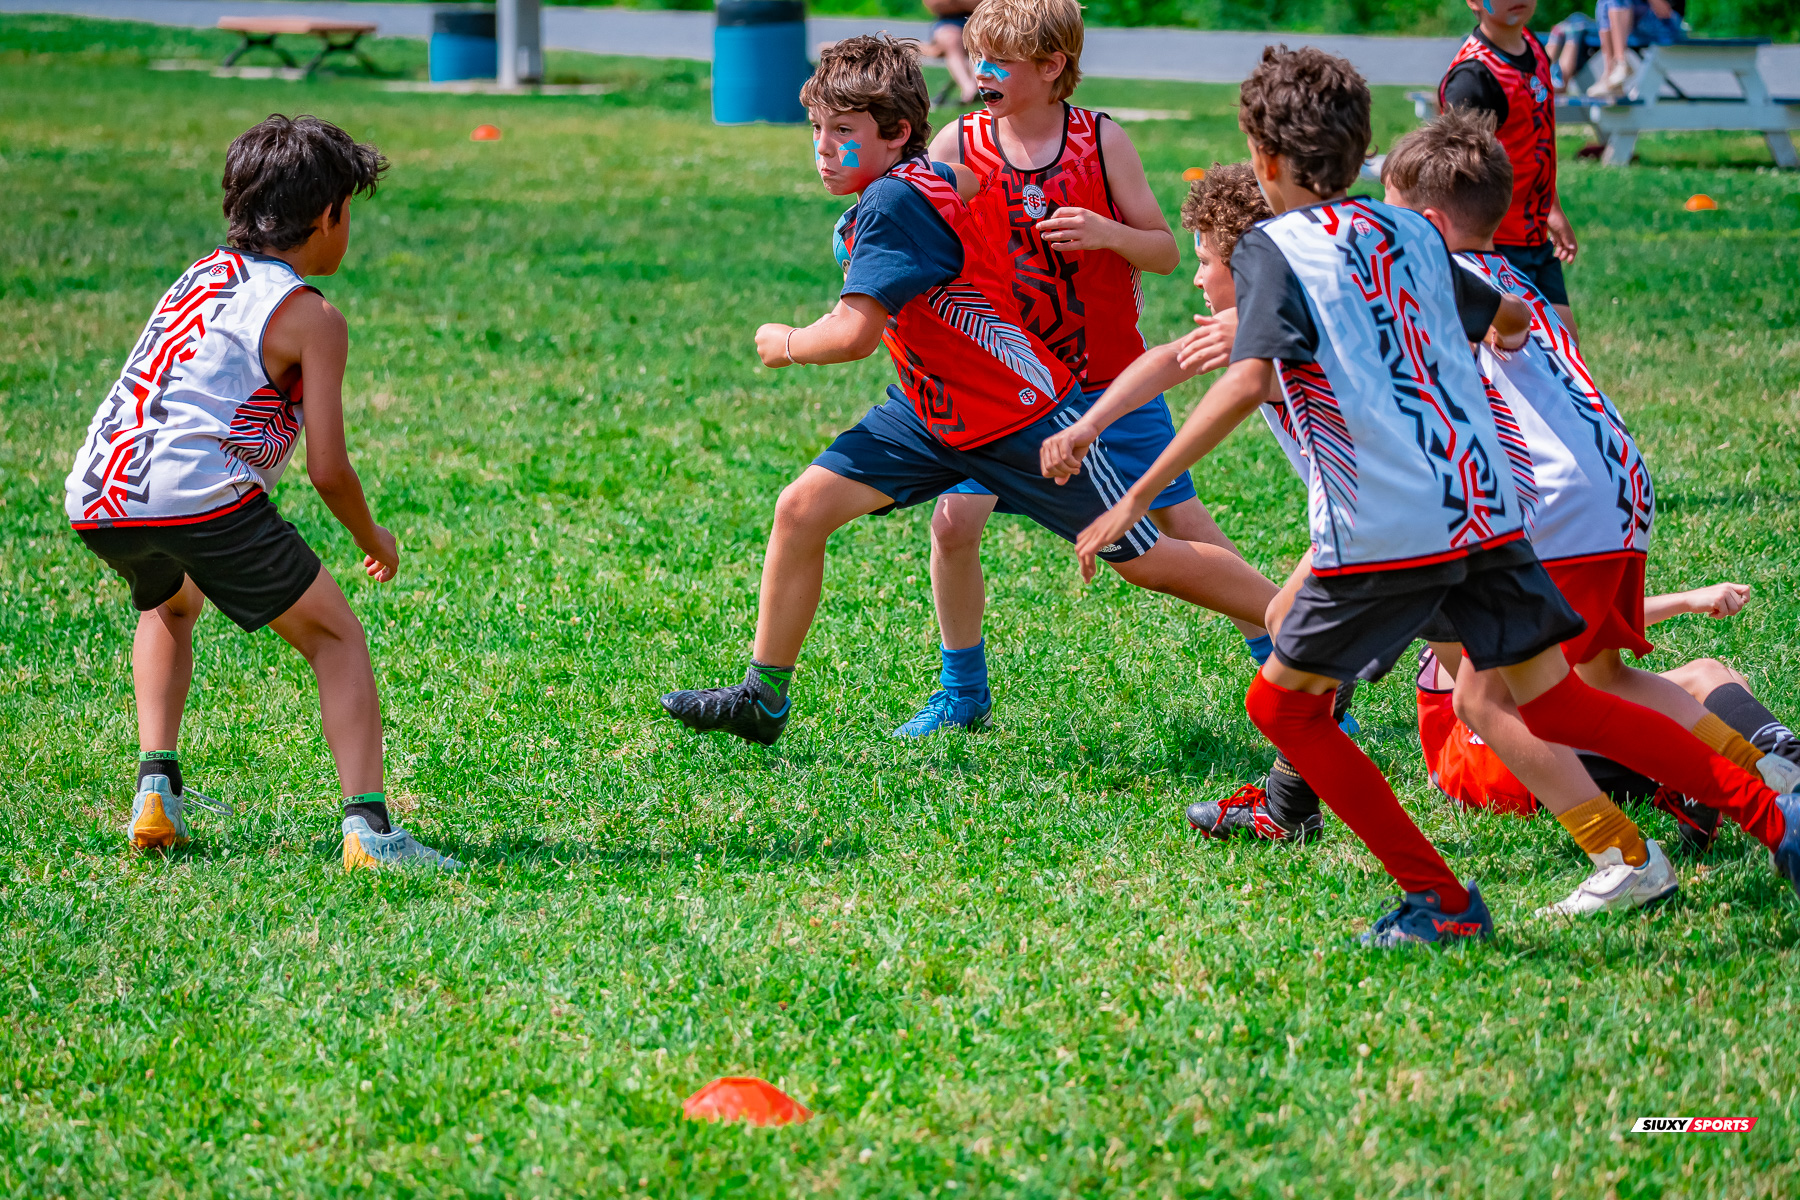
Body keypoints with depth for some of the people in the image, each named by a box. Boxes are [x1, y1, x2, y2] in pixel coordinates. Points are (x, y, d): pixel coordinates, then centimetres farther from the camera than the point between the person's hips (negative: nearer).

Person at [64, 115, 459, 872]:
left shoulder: (200, 277, 23)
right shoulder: (311, 318, 4)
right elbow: (327, 470, 0)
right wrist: (373, 541, 19)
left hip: (96, 497, 6)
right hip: (202, 496, -6)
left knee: (171, 605, 38)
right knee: (336, 639, 9)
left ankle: (156, 789, 23)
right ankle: (366, 828, -7)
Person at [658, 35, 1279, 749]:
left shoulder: (893, 201, -28)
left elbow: (854, 335, -34)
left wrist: (785, 344, -14)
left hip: (1023, 419, -9)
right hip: (929, 416, 9)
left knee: (1146, 561, 2)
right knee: (802, 509, -2)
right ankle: (763, 698, 8)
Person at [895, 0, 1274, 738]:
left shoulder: (1101, 141, -8)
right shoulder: (959, 146, -5)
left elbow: (1167, 253, -4)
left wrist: (1110, 233, -23)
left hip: (1110, 382, -1)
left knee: (1183, 525, 2)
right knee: (954, 524, -11)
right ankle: (963, 695, 10)